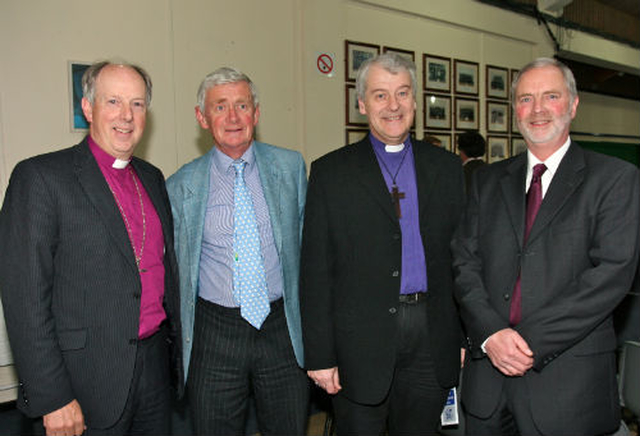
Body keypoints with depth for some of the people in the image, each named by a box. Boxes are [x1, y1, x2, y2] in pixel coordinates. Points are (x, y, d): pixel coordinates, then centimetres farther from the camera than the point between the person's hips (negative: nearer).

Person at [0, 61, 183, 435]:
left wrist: (176, 347, 14)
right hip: (88, 378, -5)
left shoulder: (153, 178, 9)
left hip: (156, 362, 6)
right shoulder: (41, 177, -10)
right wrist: (51, 398, -15)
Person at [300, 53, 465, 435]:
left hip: (433, 340, 3)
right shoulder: (330, 172, -2)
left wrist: (466, 337, 5)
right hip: (361, 343, -2)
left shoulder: (446, 167, 7)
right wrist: (320, 355, -6)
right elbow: (316, 271, -5)